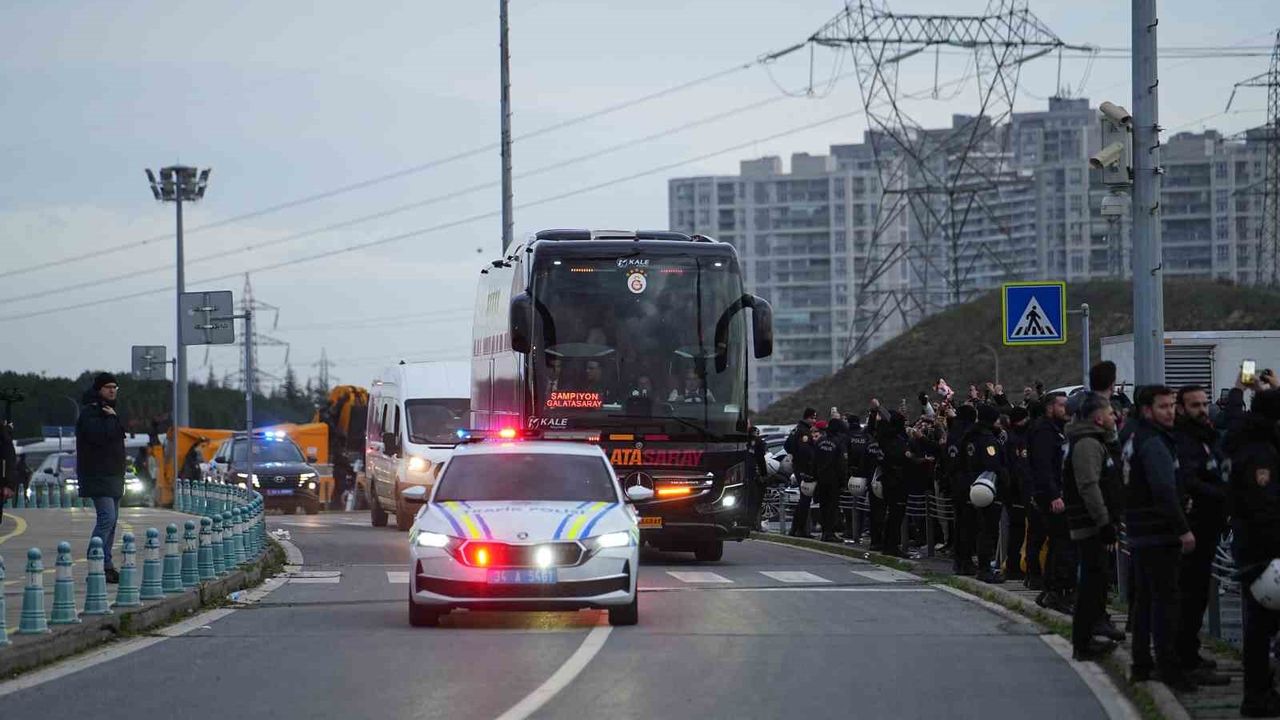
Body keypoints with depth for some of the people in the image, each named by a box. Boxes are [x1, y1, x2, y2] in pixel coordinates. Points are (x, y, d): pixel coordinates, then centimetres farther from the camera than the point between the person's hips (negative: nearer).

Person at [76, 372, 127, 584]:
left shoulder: (108, 410, 20)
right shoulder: (89, 412, -10)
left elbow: (120, 432, 15)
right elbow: (100, 436, -23)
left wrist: (114, 418, -2)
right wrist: (112, 418, -12)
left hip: (112, 475, 10)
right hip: (98, 476, -10)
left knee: (111, 519, 11)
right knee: (107, 517, -18)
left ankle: (106, 565, 15)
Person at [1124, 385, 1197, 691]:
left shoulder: (1135, 439, 16)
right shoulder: (1154, 444, -17)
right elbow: (1164, 491, -24)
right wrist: (1183, 529, -24)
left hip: (1138, 533, 10)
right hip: (1158, 535, -10)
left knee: (1145, 597, 15)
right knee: (1165, 598, -9)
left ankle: (1141, 664, 20)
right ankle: (1168, 666, -11)